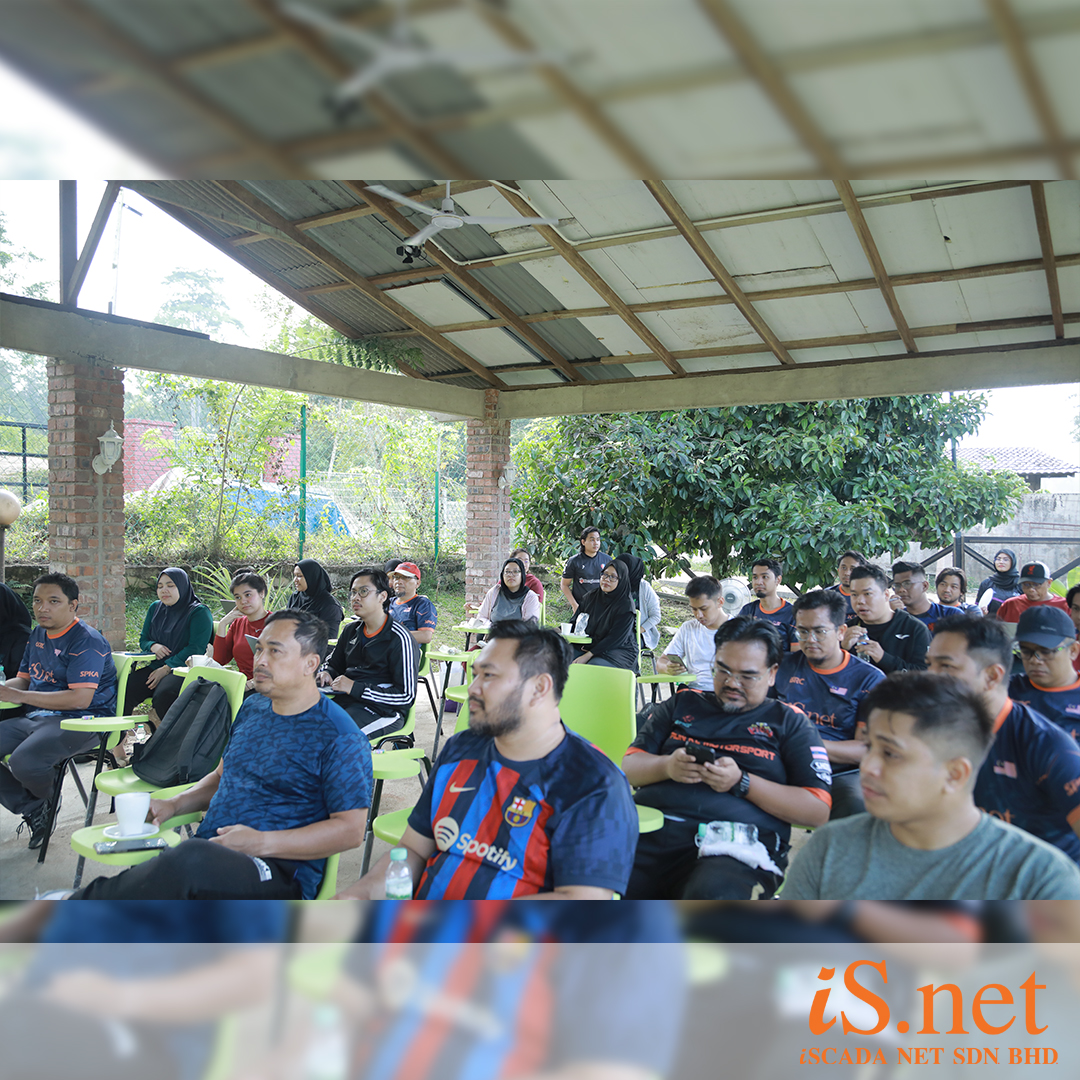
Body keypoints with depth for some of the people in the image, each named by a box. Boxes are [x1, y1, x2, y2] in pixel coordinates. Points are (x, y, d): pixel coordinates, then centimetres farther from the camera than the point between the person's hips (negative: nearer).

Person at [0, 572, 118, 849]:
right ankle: (32, 810, 4)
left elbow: (80, 699, -22)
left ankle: (47, 800, 3)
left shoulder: (86, 641, -13)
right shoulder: (37, 635, 15)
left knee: (24, 761, -32)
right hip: (35, 718, 9)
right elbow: (23, 679, 26)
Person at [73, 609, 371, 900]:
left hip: (280, 875, -6)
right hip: (206, 850, 7)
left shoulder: (339, 738, -7)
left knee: (190, 861, -37)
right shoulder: (252, 709, 18)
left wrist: (262, 843, -18)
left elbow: (350, 830, -11)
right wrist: (174, 804, 10)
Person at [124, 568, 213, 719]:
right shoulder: (155, 608, 17)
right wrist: (153, 646, -3)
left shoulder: (199, 612, -4)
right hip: (155, 667, 6)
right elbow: (143, 639, 22)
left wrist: (166, 668, -17)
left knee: (162, 696, -35)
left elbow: (196, 648, -12)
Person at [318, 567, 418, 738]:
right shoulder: (351, 631, 14)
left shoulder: (400, 639, -10)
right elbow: (333, 663, 32)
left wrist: (356, 688, -19)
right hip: (344, 699, 7)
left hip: (382, 710, -7)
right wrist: (326, 674, 5)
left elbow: (406, 696, -15)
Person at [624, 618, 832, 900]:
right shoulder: (682, 704, 24)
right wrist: (667, 766, -5)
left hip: (735, 847, -2)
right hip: (650, 832, 3)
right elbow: (629, 767, 18)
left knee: (714, 894, -39)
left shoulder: (789, 723, 16)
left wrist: (741, 783, -7)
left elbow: (818, 811, 4)